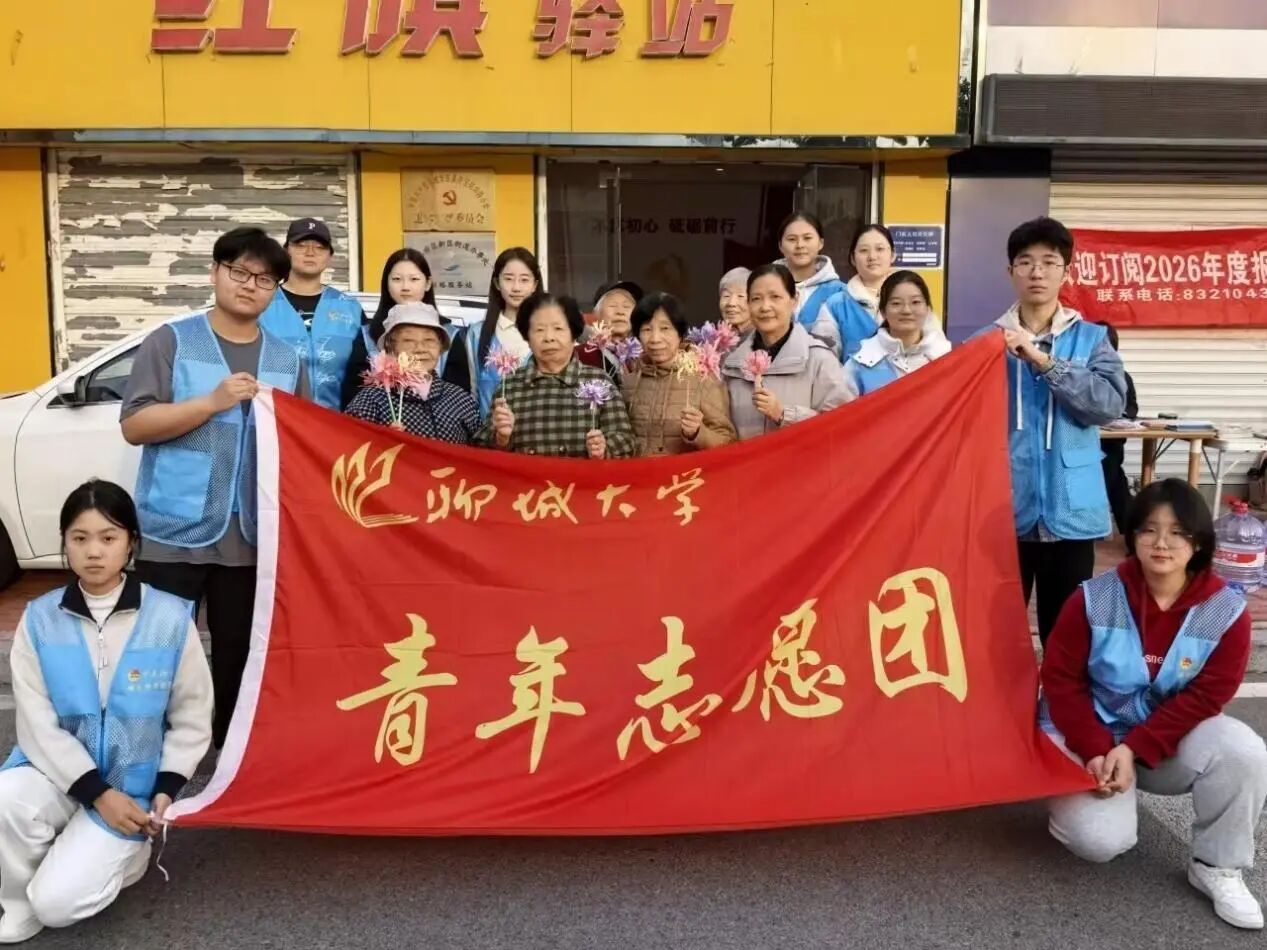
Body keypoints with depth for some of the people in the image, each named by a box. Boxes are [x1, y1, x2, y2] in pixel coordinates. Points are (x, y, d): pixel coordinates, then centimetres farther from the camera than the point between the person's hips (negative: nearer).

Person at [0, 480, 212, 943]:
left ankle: (124, 852, 17)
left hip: (133, 781, -2)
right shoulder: (39, 619, -5)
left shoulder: (170, 618, -9)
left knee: (59, 903, -16)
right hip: (61, 767, 2)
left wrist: (165, 790, -11)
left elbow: (191, 718, -1)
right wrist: (98, 793, -17)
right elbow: (37, 723, -8)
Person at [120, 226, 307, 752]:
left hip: (253, 536, 3)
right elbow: (134, 425, -9)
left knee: (239, 652, 11)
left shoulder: (287, 360, 11)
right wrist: (214, 402, -17)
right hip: (175, 532, -3)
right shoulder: (171, 341, 0)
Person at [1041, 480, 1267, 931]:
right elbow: (1061, 680, -12)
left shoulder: (1226, 611, -13)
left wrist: (1135, 750, -22)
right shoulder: (1094, 599, -16)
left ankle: (1216, 866, -4)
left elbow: (1205, 696, -14)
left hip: (1170, 739, 2)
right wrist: (1096, 751, -22)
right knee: (1100, 840, -22)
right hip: (1089, 735, -2)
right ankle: (1073, 799, 16)